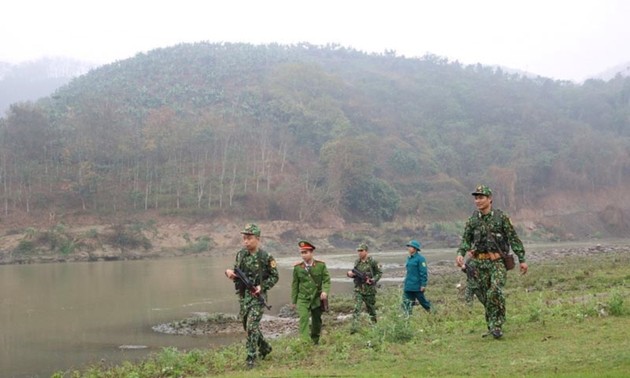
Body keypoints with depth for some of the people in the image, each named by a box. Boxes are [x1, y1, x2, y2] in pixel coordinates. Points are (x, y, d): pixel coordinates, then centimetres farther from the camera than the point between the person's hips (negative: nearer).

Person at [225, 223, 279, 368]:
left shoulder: (265, 257, -12)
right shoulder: (240, 254, 4)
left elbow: (274, 276, -3)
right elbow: (236, 273, 14)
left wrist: (262, 286, -17)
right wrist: (229, 273, -8)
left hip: (257, 296, -6)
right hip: (243, 295, 6)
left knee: (252, 326, -12)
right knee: (248, 326, 15)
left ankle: (251, 358, -4)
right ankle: (265, 348, 36)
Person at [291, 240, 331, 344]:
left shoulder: (321, 265, -3)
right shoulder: (297, 267, -2)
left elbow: (326, 280, 0)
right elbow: (295, 284, 6)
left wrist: (325, 291, -20)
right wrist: (294, 301, 10)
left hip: (317, 298, 1)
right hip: (303, 299, -1)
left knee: (316, 320, 12)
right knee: (303, 318, -20)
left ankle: (315, 342, 32)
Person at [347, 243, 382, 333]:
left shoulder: (372, 261, -8)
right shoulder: (357, 262, 5)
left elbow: (379, 273, -2)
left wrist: (373, 280, -18)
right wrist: (350, 274, -6)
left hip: (369, 289, -3)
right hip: (358, 289, 3)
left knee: (371, 308, 13)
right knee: (356, 308, -11)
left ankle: (374, 324, 37)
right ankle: (354, 327, -17)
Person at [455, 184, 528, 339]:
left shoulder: (501, 217, -2)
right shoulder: (473, 220, 7)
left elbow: (513, 239, 0)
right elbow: (466, 239, 10)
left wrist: (522, 259, -2)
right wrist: (460, 253, -9)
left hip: (497, 262, -4)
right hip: (478, 263, 4)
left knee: (495, 293, -21)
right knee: (484, 296, 5)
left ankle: (496, 326, -12)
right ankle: (492, 326, 21)